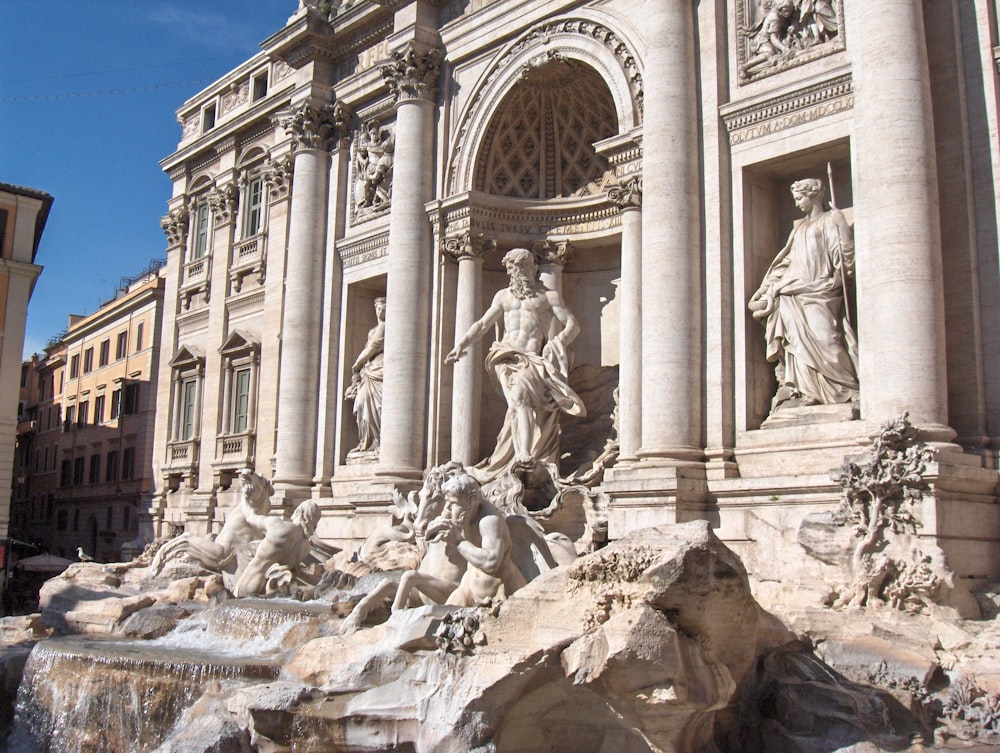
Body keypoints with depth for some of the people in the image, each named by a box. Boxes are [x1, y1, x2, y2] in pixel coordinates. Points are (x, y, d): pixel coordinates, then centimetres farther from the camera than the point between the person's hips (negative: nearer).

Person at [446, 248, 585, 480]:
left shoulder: (549, 296, 11)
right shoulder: (504, 296, 22)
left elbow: (573, 325, 5)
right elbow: (483, 324, 23)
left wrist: (558, 342, -13)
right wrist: (460, 344, 9)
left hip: (533, 360, -3)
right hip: (507, 358, 3)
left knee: (519, 394, -30)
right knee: (516, 405, -20)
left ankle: (525, 457, -34)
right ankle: (522, 458, -25)